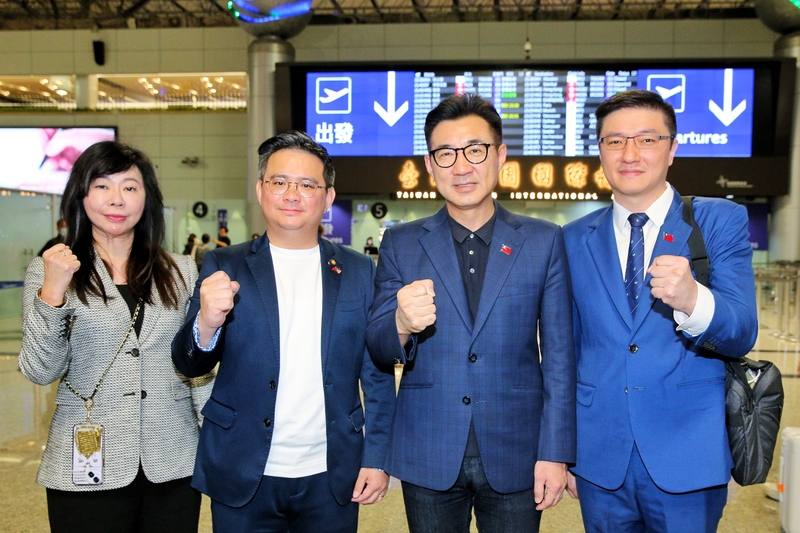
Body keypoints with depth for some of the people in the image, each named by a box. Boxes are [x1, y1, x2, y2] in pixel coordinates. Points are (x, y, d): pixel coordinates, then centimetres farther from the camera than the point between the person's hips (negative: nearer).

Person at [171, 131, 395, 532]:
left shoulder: (359, 272, 1)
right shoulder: (225, 267, -1)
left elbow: (378, 376, 4)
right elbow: (189, 365, -4)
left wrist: (376, 458, -1)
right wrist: (206, 324, -24)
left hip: (331, 480, 1)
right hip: (243, 480, 0)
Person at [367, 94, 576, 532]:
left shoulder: (544, 241, -1)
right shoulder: (400, 244, 1)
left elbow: (558, 356, -1)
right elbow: (377, 351, 1)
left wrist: (555, 452, -4)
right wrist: (402, 324, -21)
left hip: (515, 455, 0)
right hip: (427, 458, 1)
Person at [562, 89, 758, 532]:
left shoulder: (721, 221, -2)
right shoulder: (574, 240, 4)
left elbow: (742, 334, -12)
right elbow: (567, 350, 8)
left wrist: (692, 301, -33)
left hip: (687, 458, -2)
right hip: (600, 460, 2)